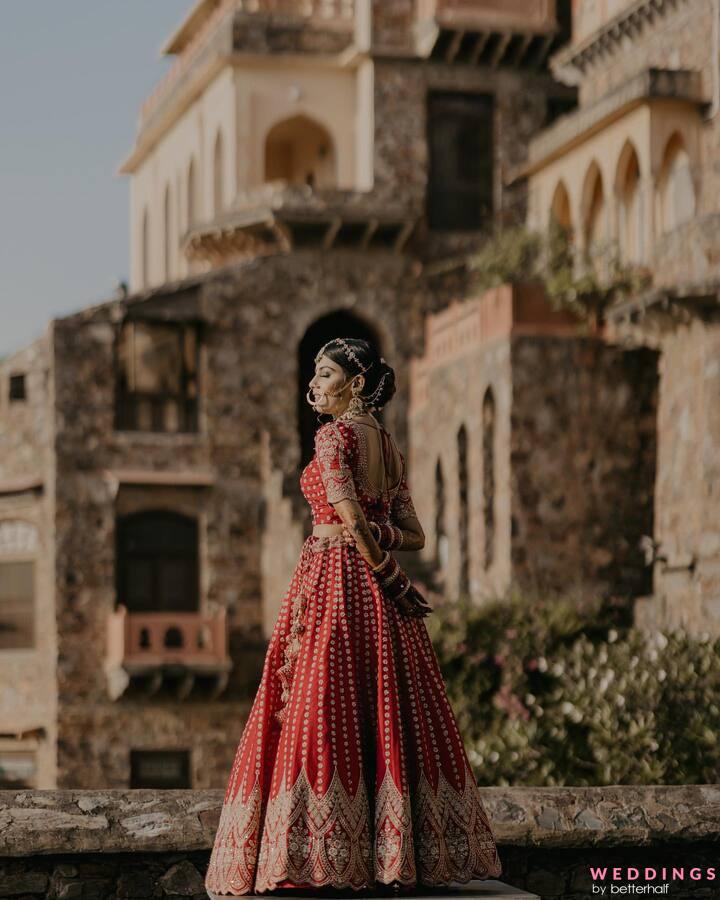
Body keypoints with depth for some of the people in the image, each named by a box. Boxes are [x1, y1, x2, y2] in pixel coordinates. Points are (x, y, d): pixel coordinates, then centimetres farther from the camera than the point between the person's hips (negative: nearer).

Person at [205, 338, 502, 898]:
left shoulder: (334, 434, -8)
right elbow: (414, 535, 15)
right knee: (387, 709, 6)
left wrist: (393, 578, -9)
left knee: (323, 707, -8)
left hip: (331, 576, -8)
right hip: (377, 585, 8)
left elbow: (352, 519, -16)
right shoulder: (390, 446, 16)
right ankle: (396, 852, 7)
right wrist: (375, 535, 2)